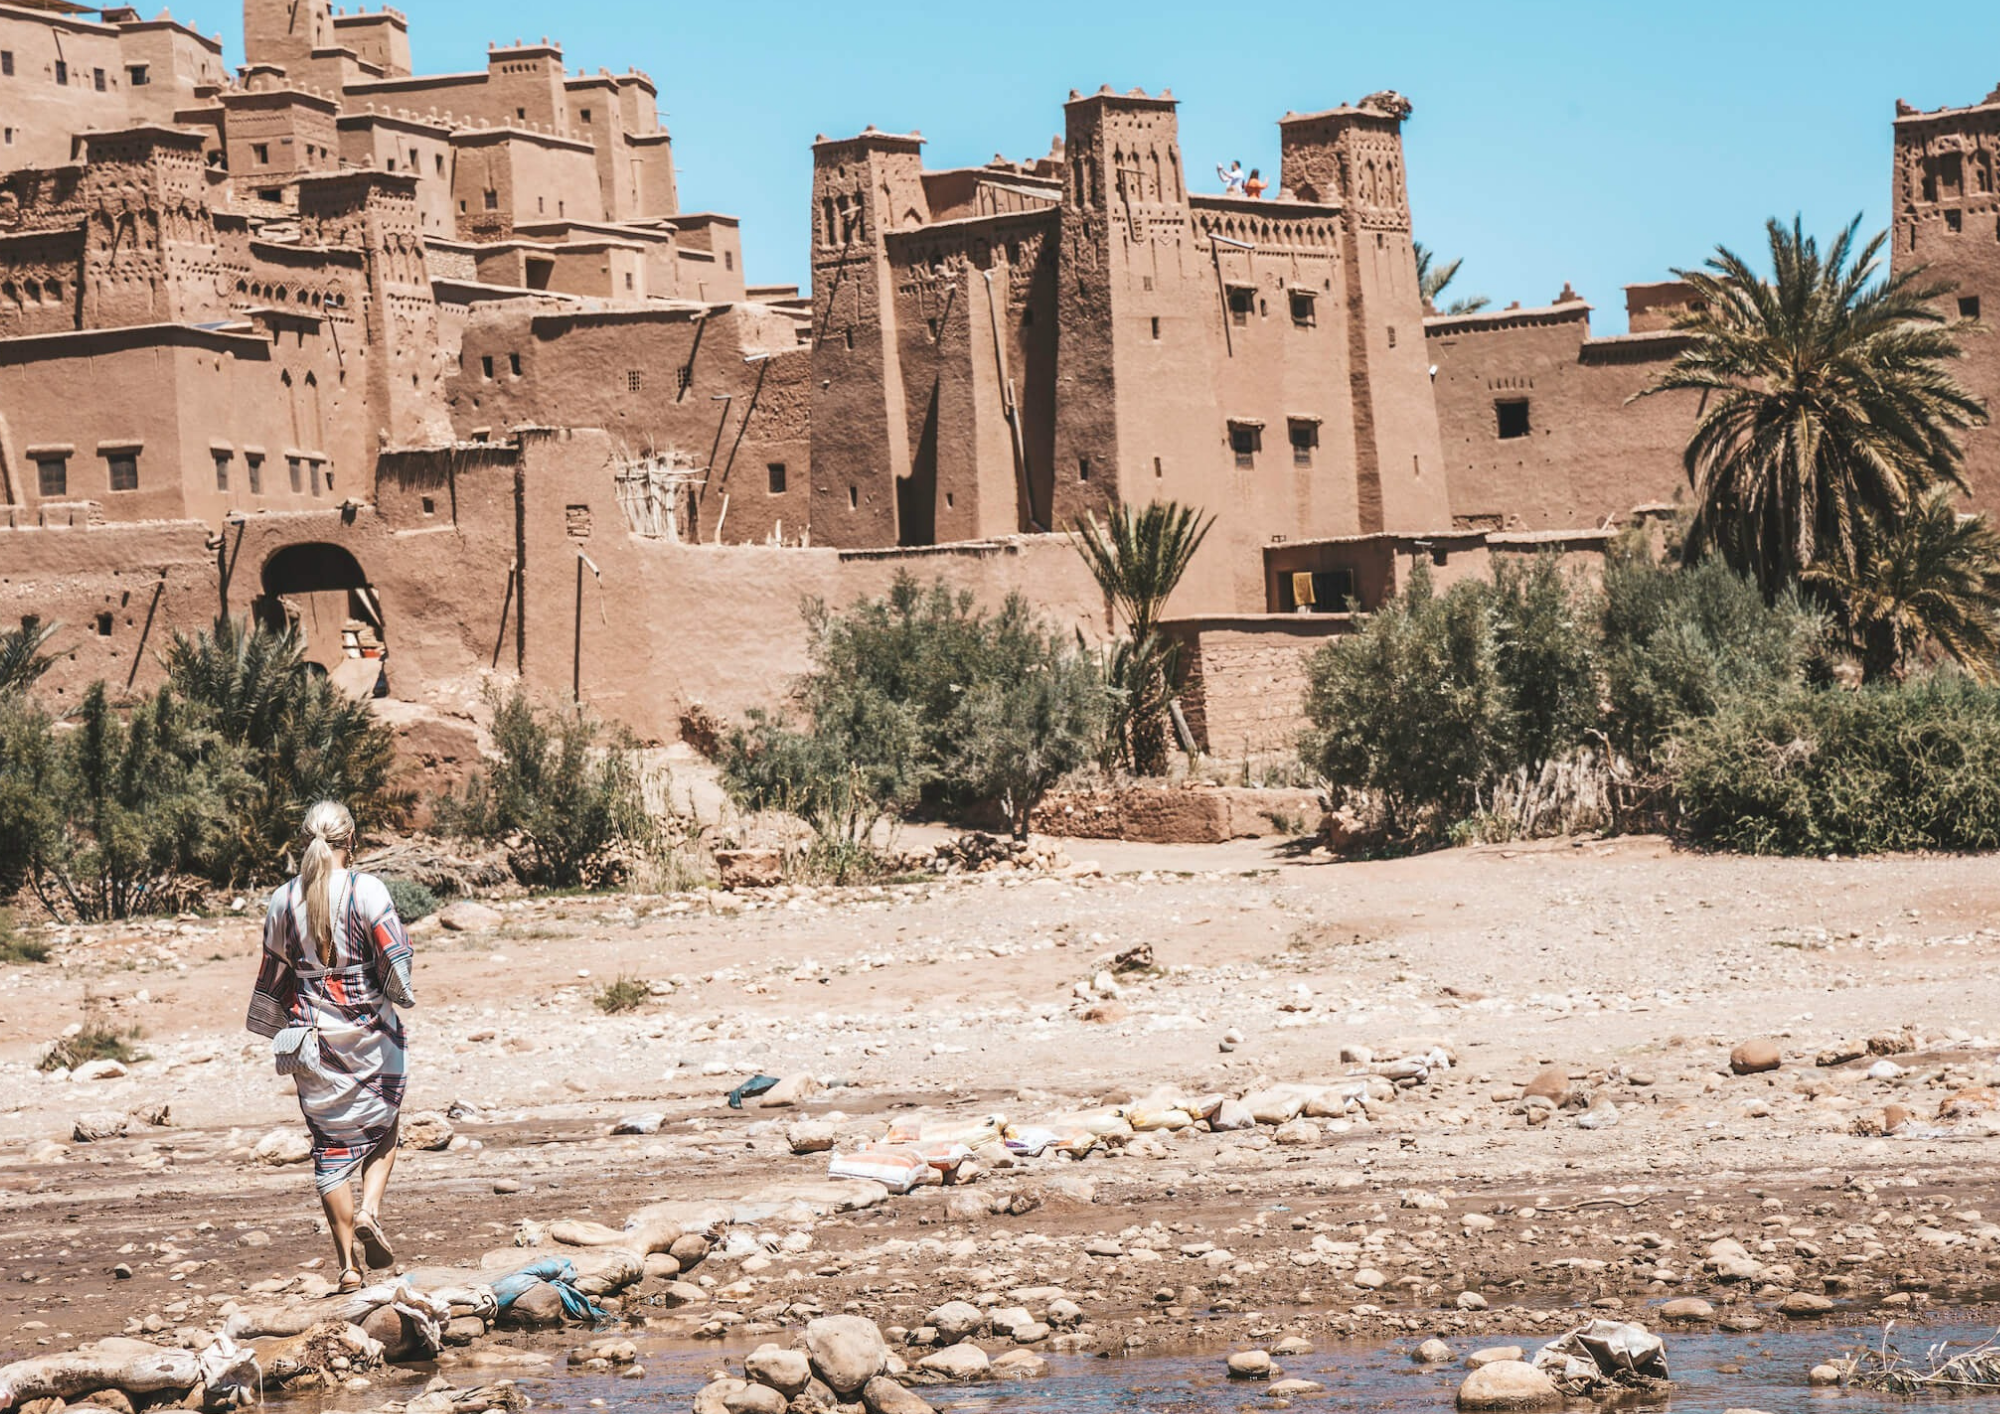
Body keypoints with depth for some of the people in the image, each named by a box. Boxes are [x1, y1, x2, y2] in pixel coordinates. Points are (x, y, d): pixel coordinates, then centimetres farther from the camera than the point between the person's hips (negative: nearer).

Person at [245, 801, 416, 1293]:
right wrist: (399, 994, 3)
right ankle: (370, 1209, -9)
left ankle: (348, 1265, 4)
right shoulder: (366, 889, -9)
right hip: (370, 1031, -3)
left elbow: (273, 972, 9)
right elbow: (394, 953, -16)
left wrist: (280, 1032, 20)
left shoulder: (284, 900, 2)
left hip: (312, 1035, 3)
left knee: (331, 1142, 7)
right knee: (380, 1130, 17)